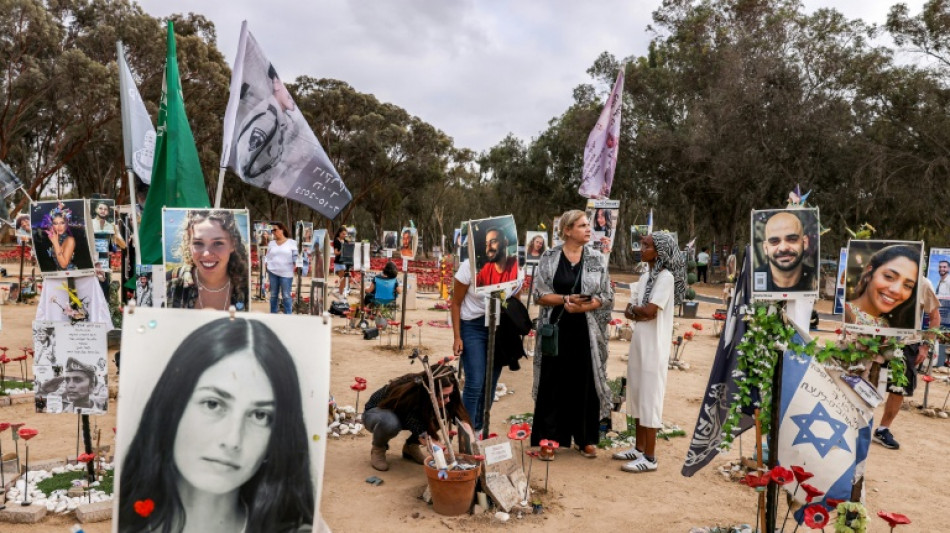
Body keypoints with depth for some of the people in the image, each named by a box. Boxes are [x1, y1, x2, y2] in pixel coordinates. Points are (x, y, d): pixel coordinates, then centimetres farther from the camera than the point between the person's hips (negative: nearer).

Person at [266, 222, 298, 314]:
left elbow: (295, 256, 0)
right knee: (273, 295, 11)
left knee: (286, 296, -2)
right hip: (272, 272, 4)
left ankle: (288, 315, 4)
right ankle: (273, 314, 20)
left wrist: (295, 265, -11)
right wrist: (266, 263, 1)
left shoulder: (291, 242, 1)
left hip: (286, 273, -4)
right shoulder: (271, 243, 12)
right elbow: (268, 256, 15)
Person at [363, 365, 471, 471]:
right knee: (390, 423, -42)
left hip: (400, 416, 5)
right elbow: (423, 437, -41)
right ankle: (377, 449, -7)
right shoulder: (409, 395, -41)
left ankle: (411, 446, 2)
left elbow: (462, 417, -26)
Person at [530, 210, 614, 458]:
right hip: (556, 330, -1)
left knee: (585, 383, 6)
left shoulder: (598, 259, 4)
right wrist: (567, 299, -17)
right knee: (554, 382, 3)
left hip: (587, 332, 1)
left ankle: (585, 439, 19)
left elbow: (607, 297, 1)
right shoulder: (549, 258, 0)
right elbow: (540, 294, -3)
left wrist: (581, 306, -15)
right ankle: (549, 437, 14)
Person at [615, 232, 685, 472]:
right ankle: (639, 448, 25)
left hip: (654, 346, -9)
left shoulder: (666, 276, -14)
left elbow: (649, 311, -21)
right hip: (639, 343, 9)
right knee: (638, 395, 14)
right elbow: (630, 310, 10)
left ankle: (650, 457, 4)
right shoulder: (645, 277, 13)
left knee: (650, 397, -3)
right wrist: (637, 313, -11)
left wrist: (634, 309, -2)